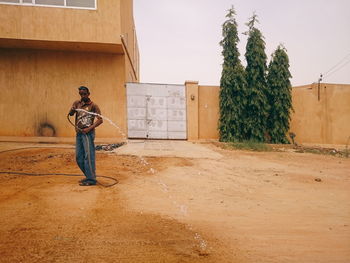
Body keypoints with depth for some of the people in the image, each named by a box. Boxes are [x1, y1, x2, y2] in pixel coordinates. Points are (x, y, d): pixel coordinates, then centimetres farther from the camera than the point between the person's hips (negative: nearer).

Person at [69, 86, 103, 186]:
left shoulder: (93, 105, -1)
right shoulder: (77, 103, 15)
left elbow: (100, 120, -9)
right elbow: (70, 114, 0)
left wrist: (89, 128, -18)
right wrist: (72, 110, -23)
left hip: (88, 133, -6)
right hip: (79, 133, 6)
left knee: (88, 156, -9)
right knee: (79, 157, 10)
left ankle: (91, 179, -4)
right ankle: (89, 176, 22)